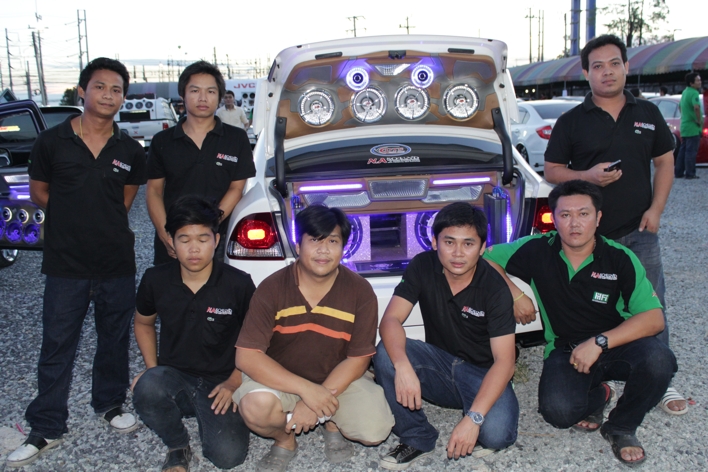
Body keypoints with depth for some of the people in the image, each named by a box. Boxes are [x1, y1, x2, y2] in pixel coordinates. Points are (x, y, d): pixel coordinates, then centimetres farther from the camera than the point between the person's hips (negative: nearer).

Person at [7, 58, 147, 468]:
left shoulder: (130, 151, 1)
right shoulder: (51, 142, -4)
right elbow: (38, 192, 7)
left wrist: (104, 221, 6)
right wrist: (76, 219, 6)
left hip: (117, 262, 2)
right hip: (66, 264, -1)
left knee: (115, 340, 15)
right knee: (57, 346, 6)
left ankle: (110, 404, 36)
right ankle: (47, 428, 19)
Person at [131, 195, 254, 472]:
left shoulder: (239, 284, -12)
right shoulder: (155, 280, -5)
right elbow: (143, 323, 15)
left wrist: (234, 383, -8)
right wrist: (151, 366, 3)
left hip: (220, 384, -2)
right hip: (173, 376, 2)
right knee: (146, 388, -33)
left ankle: (205, 414, 14)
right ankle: (177, 446, -1)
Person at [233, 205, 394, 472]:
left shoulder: (360, 292, -12)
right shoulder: (272, 289, -15)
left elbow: (358, 359, -8)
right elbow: (246, 357, -19)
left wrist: (318, 403, -21)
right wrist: (307, 390, -29)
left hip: (339, 379, 1)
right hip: (281, 379, 0)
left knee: (376, 430, -23)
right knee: (255, 407, -32)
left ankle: (332, 423, 13)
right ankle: (285, 439, 5)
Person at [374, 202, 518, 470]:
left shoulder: (495, 289, -19)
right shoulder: (422, 267, -11)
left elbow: (504, 360, -23)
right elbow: (391, 320, -19)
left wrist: (473, 418, -34)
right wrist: (402, 365, -40)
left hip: (482, 373, -3)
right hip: (438, 364, 3)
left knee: (495, 434, -31)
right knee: (386, 353, -25)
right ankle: (417, 439, -7)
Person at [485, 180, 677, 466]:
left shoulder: (620, 259, -8)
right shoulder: (538, 250, -7)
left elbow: (654, 318, -15)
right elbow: (485, 258, 3)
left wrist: (599, 342, -26)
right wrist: (516, 295, -11)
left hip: (617, 345, 1)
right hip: (565, 350, 0)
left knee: (658, 359, -33)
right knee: (558, 411, -30)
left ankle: (621, 427, -1)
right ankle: (598, 395, 11)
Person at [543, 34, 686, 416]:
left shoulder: (648, 113, 7)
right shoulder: (571, 121, 1)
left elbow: (665, 161, 12)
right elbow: (551, 170, 2)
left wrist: (656, 208, 0)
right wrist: (588, 176, -17)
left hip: (639, 231, 1)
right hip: (590, 234, -1)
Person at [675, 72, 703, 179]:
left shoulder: (685, 92, 13)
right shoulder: (694, 93, -16)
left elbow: (680, 106, 29)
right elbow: (696, 107, -33)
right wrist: (699, 120, -21)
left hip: (684, 126, 9)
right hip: (693, 127, -9)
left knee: (683, 150, 13)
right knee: (691, 151, -4)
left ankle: (678, 172, 17)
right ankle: (690, 174, 0)